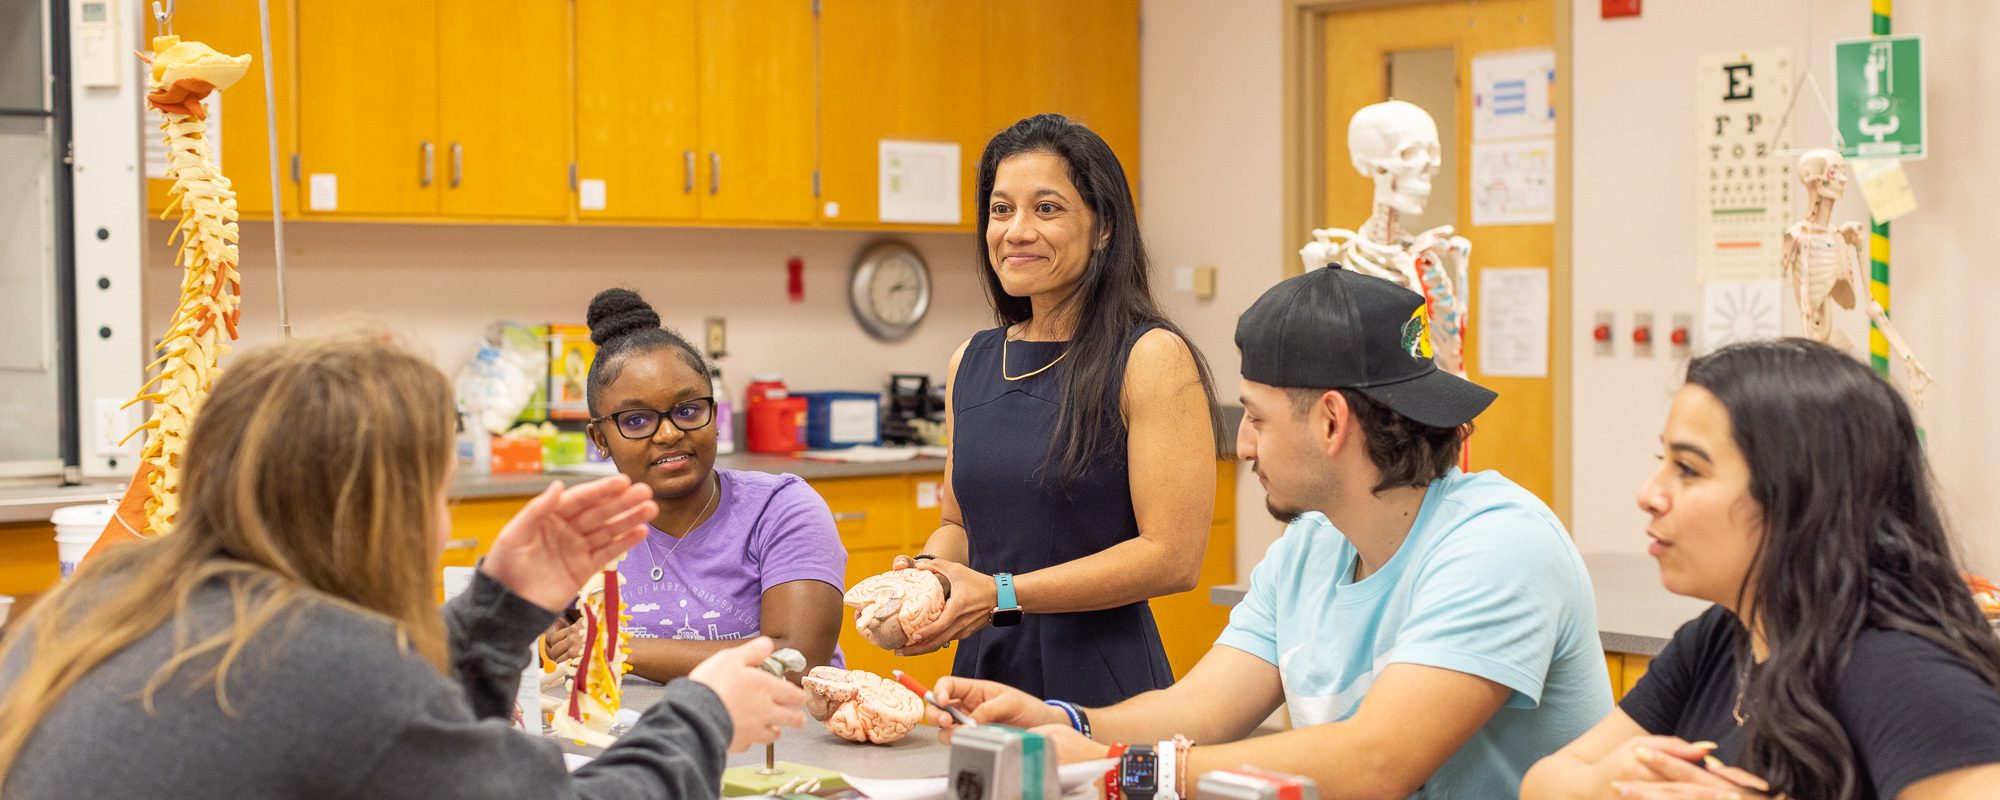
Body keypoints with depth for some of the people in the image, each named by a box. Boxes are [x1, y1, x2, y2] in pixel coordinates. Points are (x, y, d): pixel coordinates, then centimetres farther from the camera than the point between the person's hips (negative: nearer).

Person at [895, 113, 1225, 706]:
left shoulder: (1152, 358, -9)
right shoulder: (972, 362, 10)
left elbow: (1173, 556, -14)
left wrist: (1002, 594, -17)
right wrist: (924, 571, -3)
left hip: (1100, 682, -5)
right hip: (983, 669, 5)